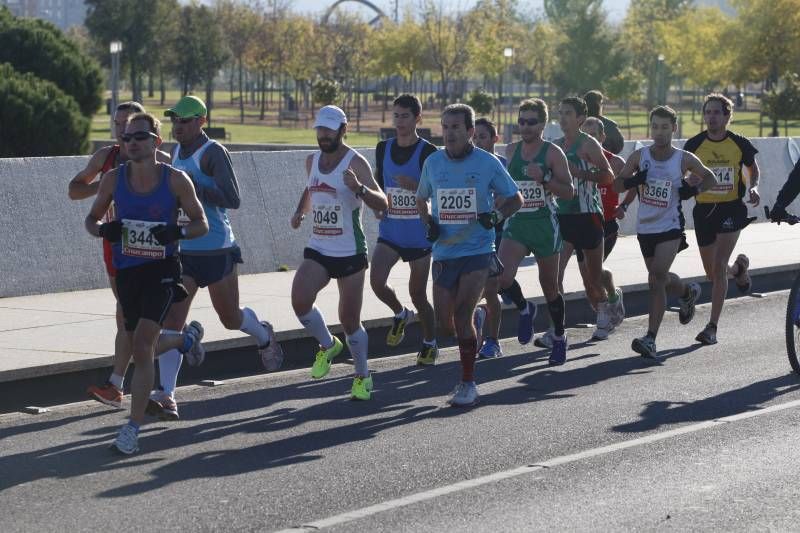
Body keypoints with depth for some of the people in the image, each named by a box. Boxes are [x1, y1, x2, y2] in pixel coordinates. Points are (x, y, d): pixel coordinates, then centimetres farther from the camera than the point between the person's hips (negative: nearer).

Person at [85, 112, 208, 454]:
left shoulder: (176, 181, -10)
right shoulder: (114, 179, -3)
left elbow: (201, 224, -1)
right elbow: (91, 219, 8)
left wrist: (177, 232, -22)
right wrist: (103, 230, -16)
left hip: (162, 271, -4)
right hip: (126, 272, 4)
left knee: (141, 345, -18)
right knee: (140, 347, 17)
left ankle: (133, 428, -10)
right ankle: (187, 339, 52)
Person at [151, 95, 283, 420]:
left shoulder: (213, 153, -13)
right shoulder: (176, 153, 10)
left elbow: (233, 200, -22)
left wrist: (193, 186, -26)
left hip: (217, 251, -6)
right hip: (182, 252, 6)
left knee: (231, 319, 10)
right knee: (171, 322, -9)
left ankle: (263, 337, 45)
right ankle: (166, 396, -14)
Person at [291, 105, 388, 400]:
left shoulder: (355, 163, -12)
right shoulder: (312, 161, 8)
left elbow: (382, 204, -20)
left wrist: (359, 189, -39)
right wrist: (300, 211, 11)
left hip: (350, 253, -5)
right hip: (317, 250, 5)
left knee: (349, 320, 1)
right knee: (300, 301, -19)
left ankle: (363, 376, 23)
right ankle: (328, 345, 8)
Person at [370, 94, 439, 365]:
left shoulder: (428, 153, -9)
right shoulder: (383, 148, 6)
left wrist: (415, 186, -25)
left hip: (419, 234, -4)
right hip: (390, 231, 4)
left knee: (418, 294, 5)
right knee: (377, 281, -15)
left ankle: (429, 344, 27)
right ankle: (400, 314, 16)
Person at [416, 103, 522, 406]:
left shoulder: (488, 163, -3)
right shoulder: (433, 163, 6)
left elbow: (515, 199, 6)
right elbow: (422, 199, 22)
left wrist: (496, 215, -13)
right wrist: (428, 222, 2)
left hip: (478, 251, -4)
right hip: (444, 253, 4)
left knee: (462, 316, -17)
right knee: (445, 325, 4)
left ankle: (468, 384, -7)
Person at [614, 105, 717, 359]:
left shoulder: (684, 159, -4)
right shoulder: (639, 156, 0)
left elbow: (710, 178, 8)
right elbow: (617, 185, 2)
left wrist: (694, 188, -13)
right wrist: (632, 181, -19)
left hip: (670, 227, -4)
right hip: (645, 227, 4)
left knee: (657, 278, -19)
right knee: (660, 280, 18)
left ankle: (651, 339, -20)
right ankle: (688, 293, 53)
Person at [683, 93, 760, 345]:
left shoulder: (739, 144, -3)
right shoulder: (694, 145, -3)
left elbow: (753, 170, 15)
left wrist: (753, 188, -4)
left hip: (731, 209, -3)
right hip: (704, 209, 3)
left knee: (718, 268, -14)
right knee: (712, 273, 10)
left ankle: (712, 327, -9)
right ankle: (739, 268, 47)